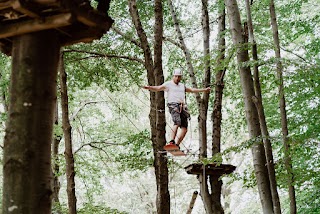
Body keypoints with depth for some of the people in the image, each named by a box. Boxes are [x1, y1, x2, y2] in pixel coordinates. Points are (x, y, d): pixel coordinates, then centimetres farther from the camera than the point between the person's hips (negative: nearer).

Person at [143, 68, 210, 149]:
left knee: (184, 128, -4)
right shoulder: (168, 84, 10)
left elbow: (192, 90, 40)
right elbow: (157, 88, -3)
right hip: (173, 105, -6)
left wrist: (204, 90, 45)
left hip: (182, 107, 6)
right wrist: (149, 87, -22)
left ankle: (177, 144, 1)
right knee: (177, 122, -28)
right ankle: (172, 141, -33)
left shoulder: (182, 86, 29)